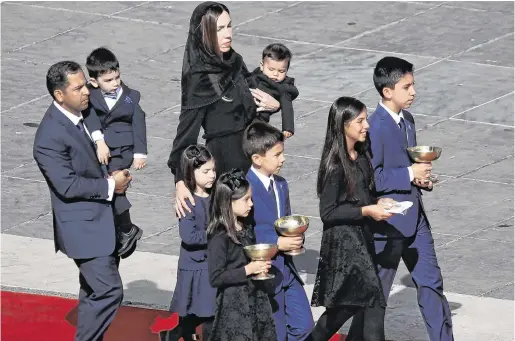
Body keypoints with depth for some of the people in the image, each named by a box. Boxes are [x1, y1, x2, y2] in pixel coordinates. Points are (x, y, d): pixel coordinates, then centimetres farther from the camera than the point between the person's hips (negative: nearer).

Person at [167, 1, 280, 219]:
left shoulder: (234, 62, 6)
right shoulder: (199, 78, -14)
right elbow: (187, 127, -16)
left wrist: (273, 104, -2)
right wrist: (180, 180, -22)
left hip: (248, 150, 7)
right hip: (224, 157, -7)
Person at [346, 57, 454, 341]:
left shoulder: (407, 121, 9)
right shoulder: (375, 128, -19)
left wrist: (421, 178, 2)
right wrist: (409, 174, -22)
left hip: (414, 219, 8)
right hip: (388, 222, -8)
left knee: (431, 283, 11)